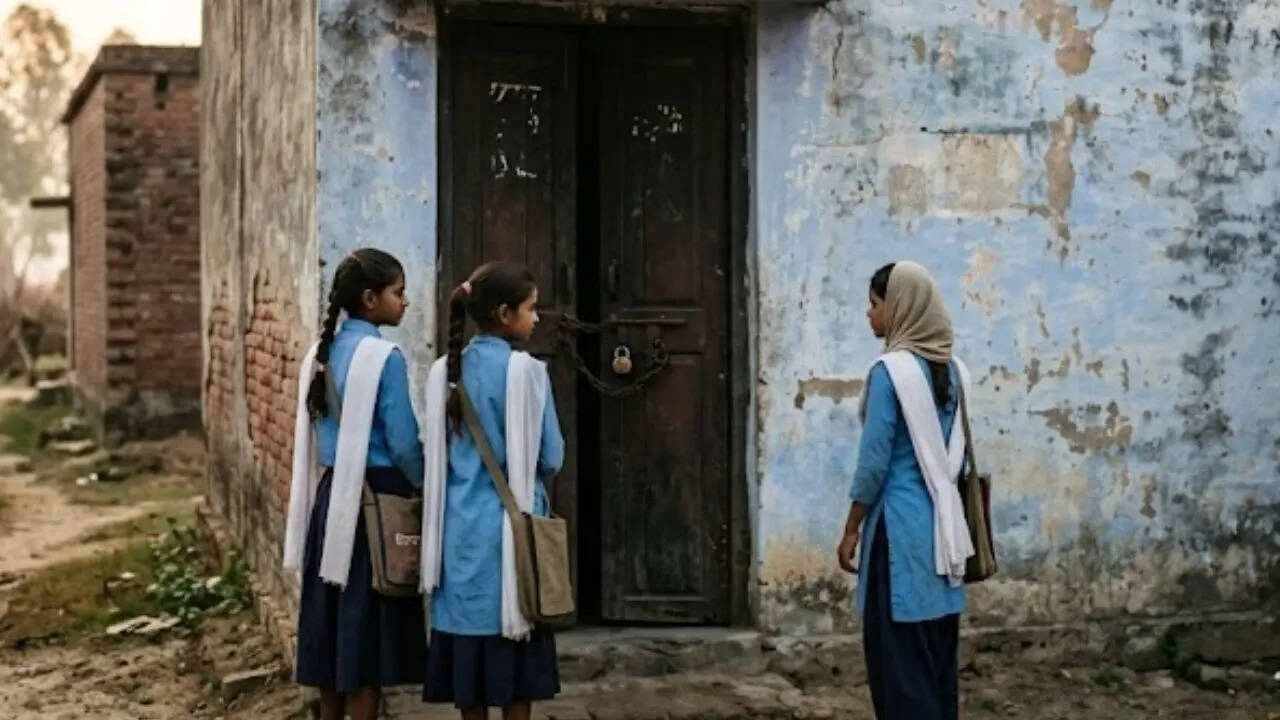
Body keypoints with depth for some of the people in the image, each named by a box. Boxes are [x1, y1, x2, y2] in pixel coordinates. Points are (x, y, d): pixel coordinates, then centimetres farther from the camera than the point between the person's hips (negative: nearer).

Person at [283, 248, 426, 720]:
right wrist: (426, 486, 4)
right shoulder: (383, 356, -14)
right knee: (366, 629, 0)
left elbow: (312, 436, 13)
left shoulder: (321, 354, 8)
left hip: (332, 497, 7)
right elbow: (403, 443, -12)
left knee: (335, 625, 13)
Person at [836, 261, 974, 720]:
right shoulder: (953, 369, 8)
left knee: (898, 655, -1)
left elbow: (874, 460, -13)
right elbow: (958, 452, 14)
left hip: (902, 524, -8)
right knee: (938, 652, 12)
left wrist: (851, 530, -6)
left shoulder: (891, 370, -14)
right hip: (943, 522, 8)